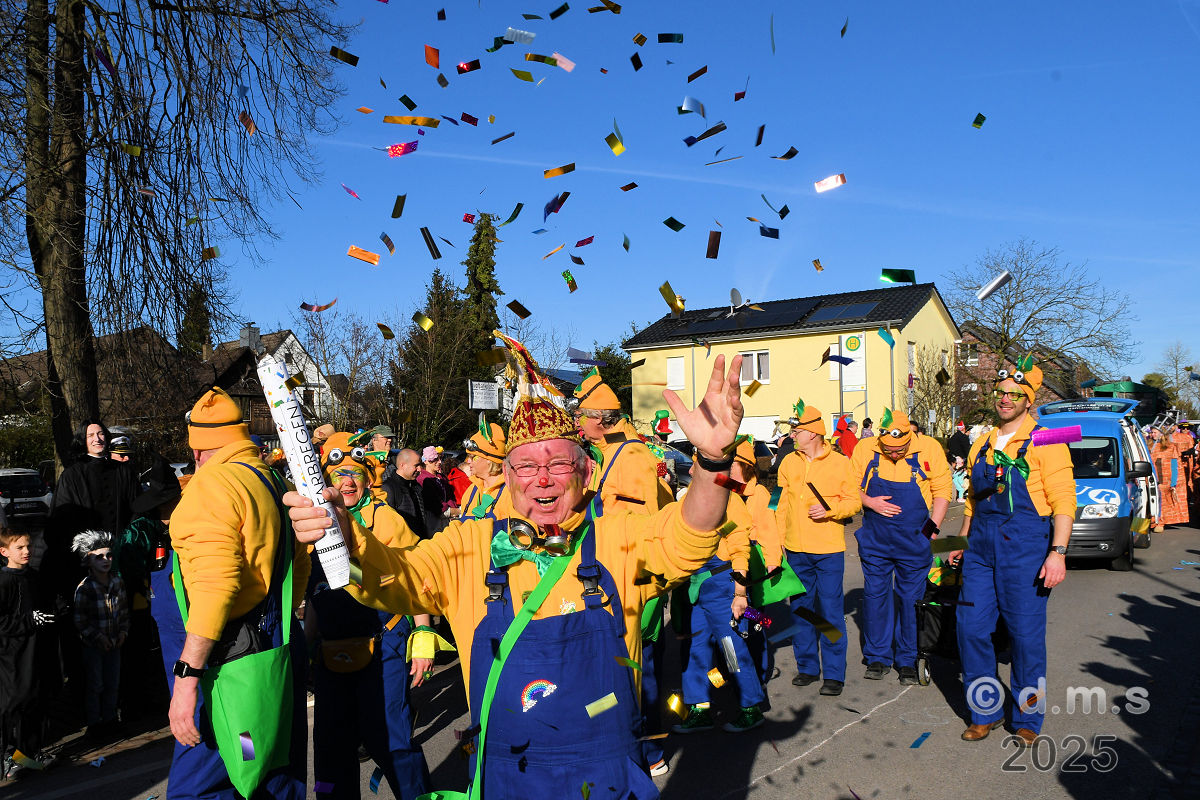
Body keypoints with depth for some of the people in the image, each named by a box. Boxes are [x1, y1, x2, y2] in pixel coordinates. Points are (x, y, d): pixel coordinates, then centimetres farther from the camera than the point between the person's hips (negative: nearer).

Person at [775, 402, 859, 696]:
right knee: (800, 610, 11)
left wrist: (829, 510, -18)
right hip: (796, 550, 4)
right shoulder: (789, 462, 6)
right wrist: (779, 537, 9)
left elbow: (854, 502, -1)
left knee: (831, 611, -1)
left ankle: (834, 674, 10)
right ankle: (807, 667, 25)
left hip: (828, 550, -4)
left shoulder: (840, 463, -4)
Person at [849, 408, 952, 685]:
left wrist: (932, 528, -5)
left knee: (910, 598, 6)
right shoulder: (865, 450, -6)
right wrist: (869, 502, -13)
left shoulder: (930, 449, -8)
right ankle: (878, 657, 21)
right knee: (875, 595, 6)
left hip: (914, 540, -1)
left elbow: (942, 490, 1)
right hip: (875, 540, 1)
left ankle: (907, 661, 20)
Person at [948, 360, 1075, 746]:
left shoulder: (1046, 443, -4)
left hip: (1025, 547, -5)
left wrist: (1057, 552, -18)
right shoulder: (982, 445, 14)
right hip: (982, 546, 5)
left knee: (1026, 635, 1)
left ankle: (1027, 720, 19)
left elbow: (1064, 503, -10)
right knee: (971, 629, 4)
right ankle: (986, 712, 20)